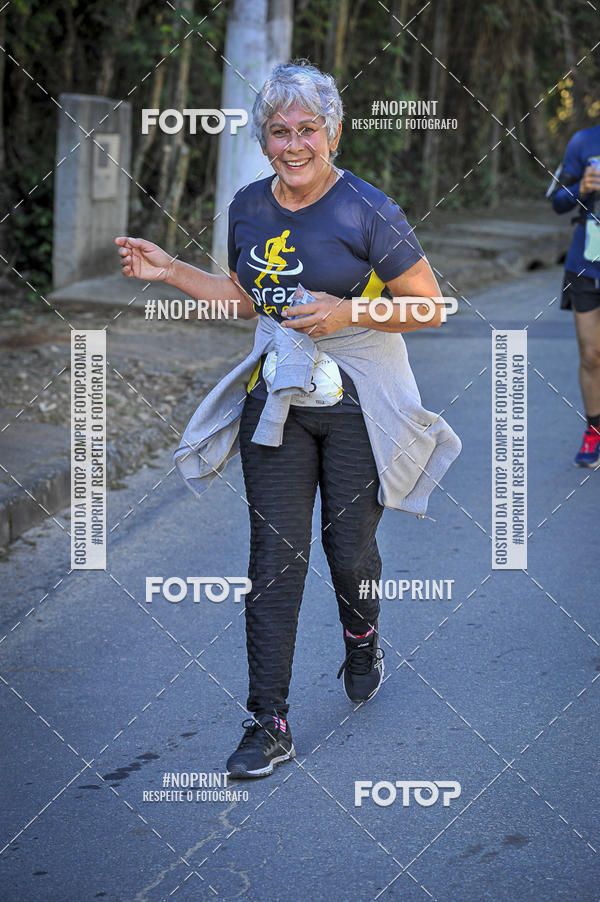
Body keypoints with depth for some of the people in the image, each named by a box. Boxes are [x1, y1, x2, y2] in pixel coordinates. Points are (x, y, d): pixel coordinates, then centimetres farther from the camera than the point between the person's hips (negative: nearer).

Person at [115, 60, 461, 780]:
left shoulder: (367, 211, -12)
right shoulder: (248, 207, 5)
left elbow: (430, 308, -9)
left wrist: (346, 314, -20)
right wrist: (171, 272, 9)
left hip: (359, 402, -4)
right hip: (276, 398, 4)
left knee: (349, 549, 7)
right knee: (274, 556, -2)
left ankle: (362, 646, 43)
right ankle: (268, 726, 2)